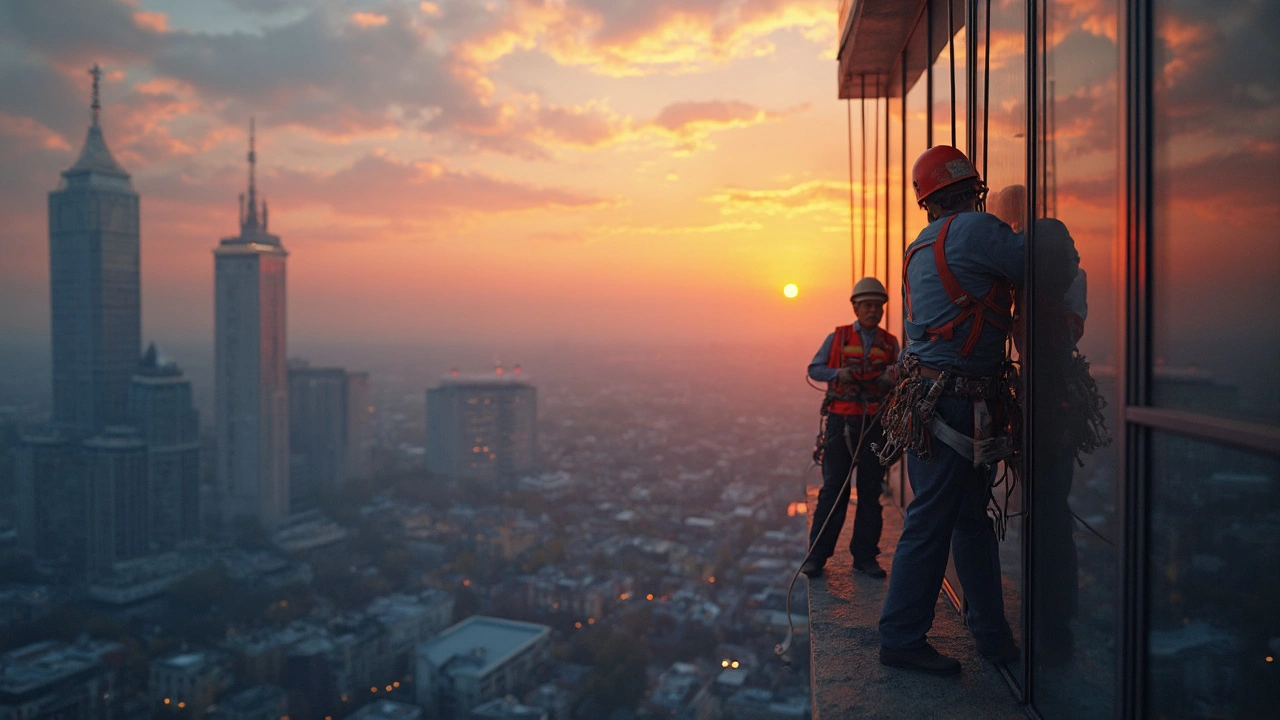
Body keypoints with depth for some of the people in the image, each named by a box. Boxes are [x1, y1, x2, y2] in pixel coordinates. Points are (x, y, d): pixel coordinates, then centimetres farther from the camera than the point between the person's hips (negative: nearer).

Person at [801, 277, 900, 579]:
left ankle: (865, 556, 14)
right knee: (833, 488, -2)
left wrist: (890, 380, -13)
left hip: (875, 423, 2)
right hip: (841, 421, -2)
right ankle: (816, 555, 4)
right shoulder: (837, 337, 6)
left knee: (870, 491, 5)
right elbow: (814, 369, 6)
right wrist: (838, 373, -12)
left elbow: (898, 378, 10)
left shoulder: (890, 343, 11)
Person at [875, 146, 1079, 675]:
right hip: (951, 404, -9)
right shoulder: (975, 229, -9)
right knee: (931, 523, -1)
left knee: (971, 518, 15)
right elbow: (1052, 274, -9)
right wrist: (1062, 241, 12)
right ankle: (901, 640, 10)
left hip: (932, 398, 9)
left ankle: (992, 634, 26)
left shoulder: (921, 248, 16)